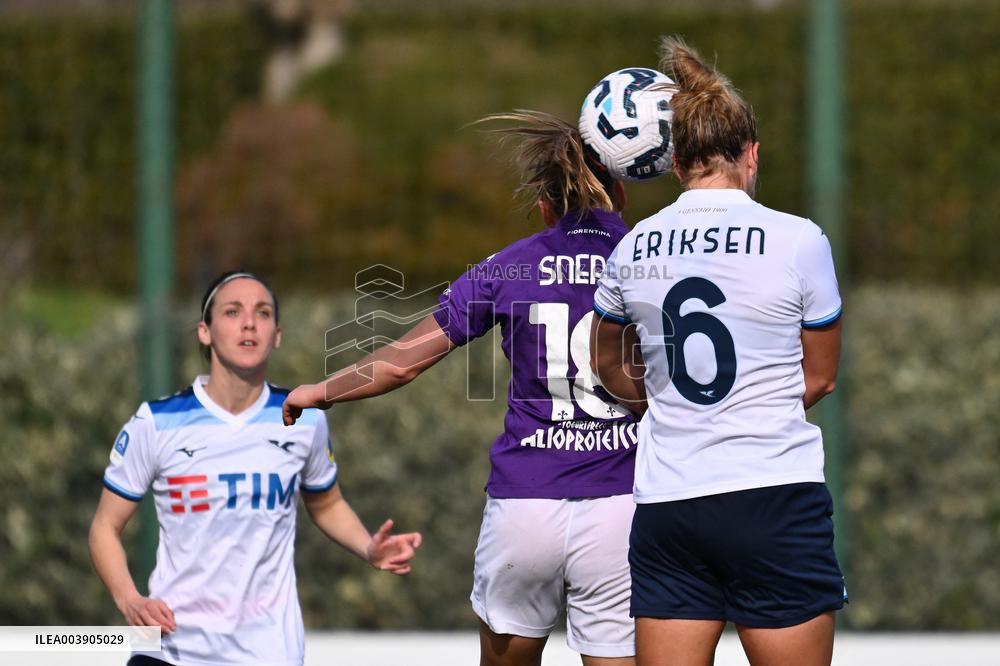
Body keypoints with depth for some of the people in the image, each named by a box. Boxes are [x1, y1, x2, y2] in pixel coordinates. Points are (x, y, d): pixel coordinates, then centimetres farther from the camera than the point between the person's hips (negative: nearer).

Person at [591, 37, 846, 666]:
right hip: (778, 497, -3)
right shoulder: (798, 240, -5)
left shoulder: (634, 249, 5)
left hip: (667, 506, 3)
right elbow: (820, 377, 6)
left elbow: (608, 365, 24)